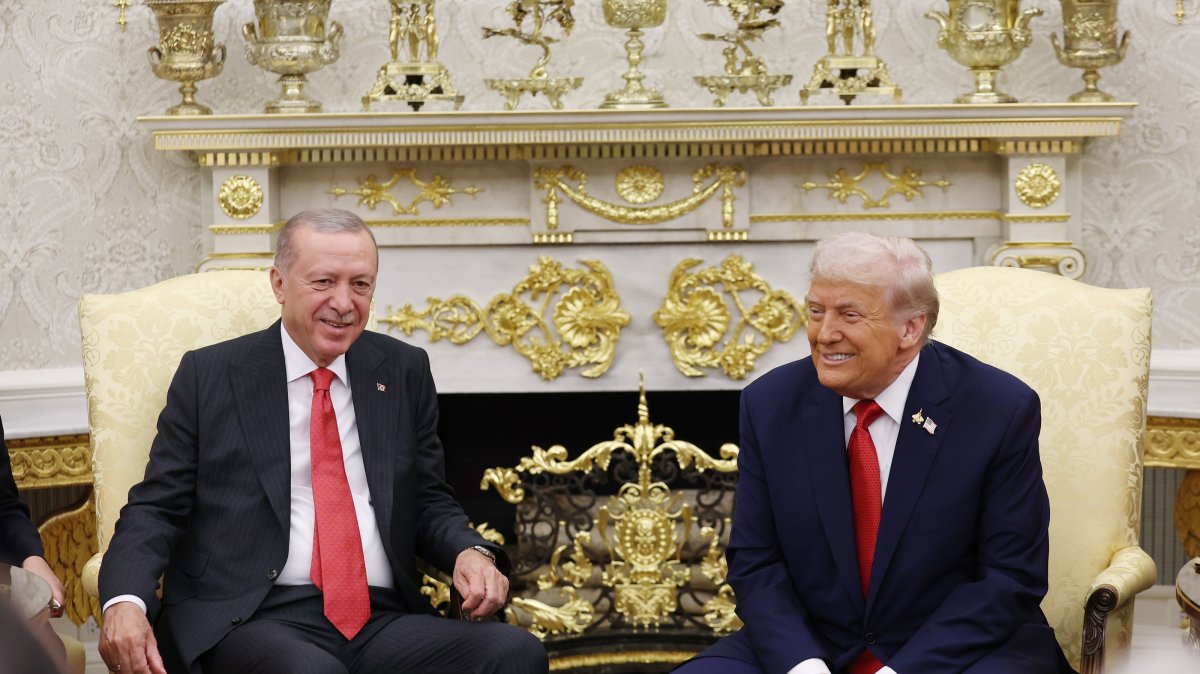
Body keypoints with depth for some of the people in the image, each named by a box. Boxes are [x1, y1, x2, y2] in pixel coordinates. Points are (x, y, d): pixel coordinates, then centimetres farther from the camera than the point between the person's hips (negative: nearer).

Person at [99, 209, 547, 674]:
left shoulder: (404, 372, 15)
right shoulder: (209, 375, 8)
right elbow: (157, 508, 6)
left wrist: (470, 551, -3)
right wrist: (125, 601, -14)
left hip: (383, 622, 4)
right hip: (250, 621, -4)